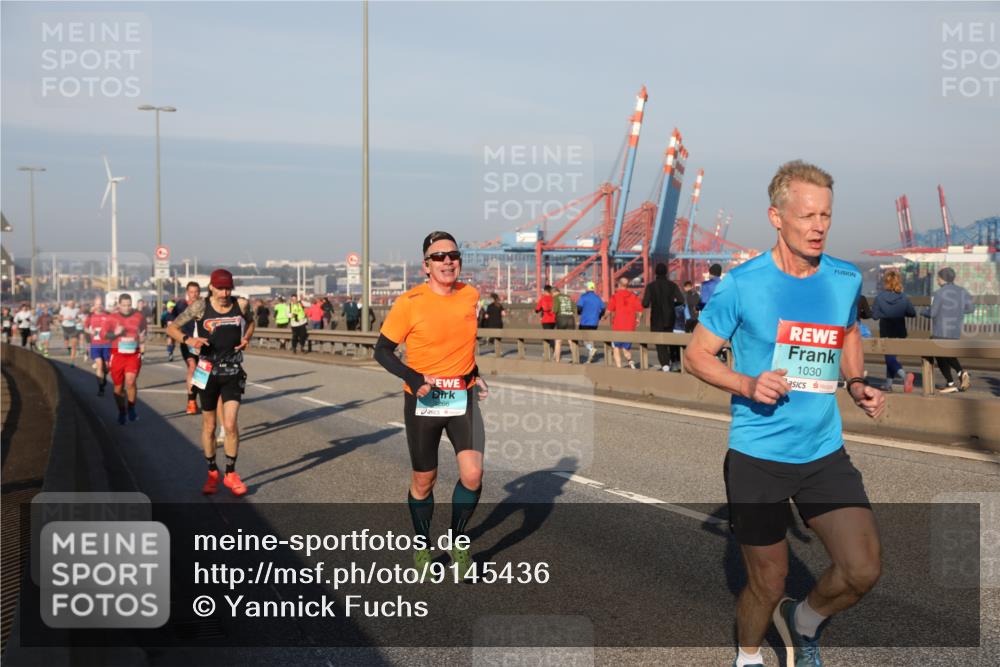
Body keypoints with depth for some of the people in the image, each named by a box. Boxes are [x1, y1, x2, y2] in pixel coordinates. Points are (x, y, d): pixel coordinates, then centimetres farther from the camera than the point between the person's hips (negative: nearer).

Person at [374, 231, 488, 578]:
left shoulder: (471, 296, 2)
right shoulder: (410, 302, -12)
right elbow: (382, 349, -6)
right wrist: (412, 377, -20)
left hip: (463, 398, 3)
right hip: (423, 401, -3)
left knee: (472, 474, -11)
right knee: (423, 480, 9)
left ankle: (458, 541, 14)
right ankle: (422, 547, 32)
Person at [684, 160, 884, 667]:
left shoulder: (846, 279, 2)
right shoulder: (742, 284, -11)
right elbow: (696, 355, -3)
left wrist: (857, 385, 5)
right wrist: (748, 385, -20)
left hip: (825, 452, 4)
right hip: (757, 454, -3)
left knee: (863, 570, -8)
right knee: (769, 583, 6)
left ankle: (803, 621, 25)